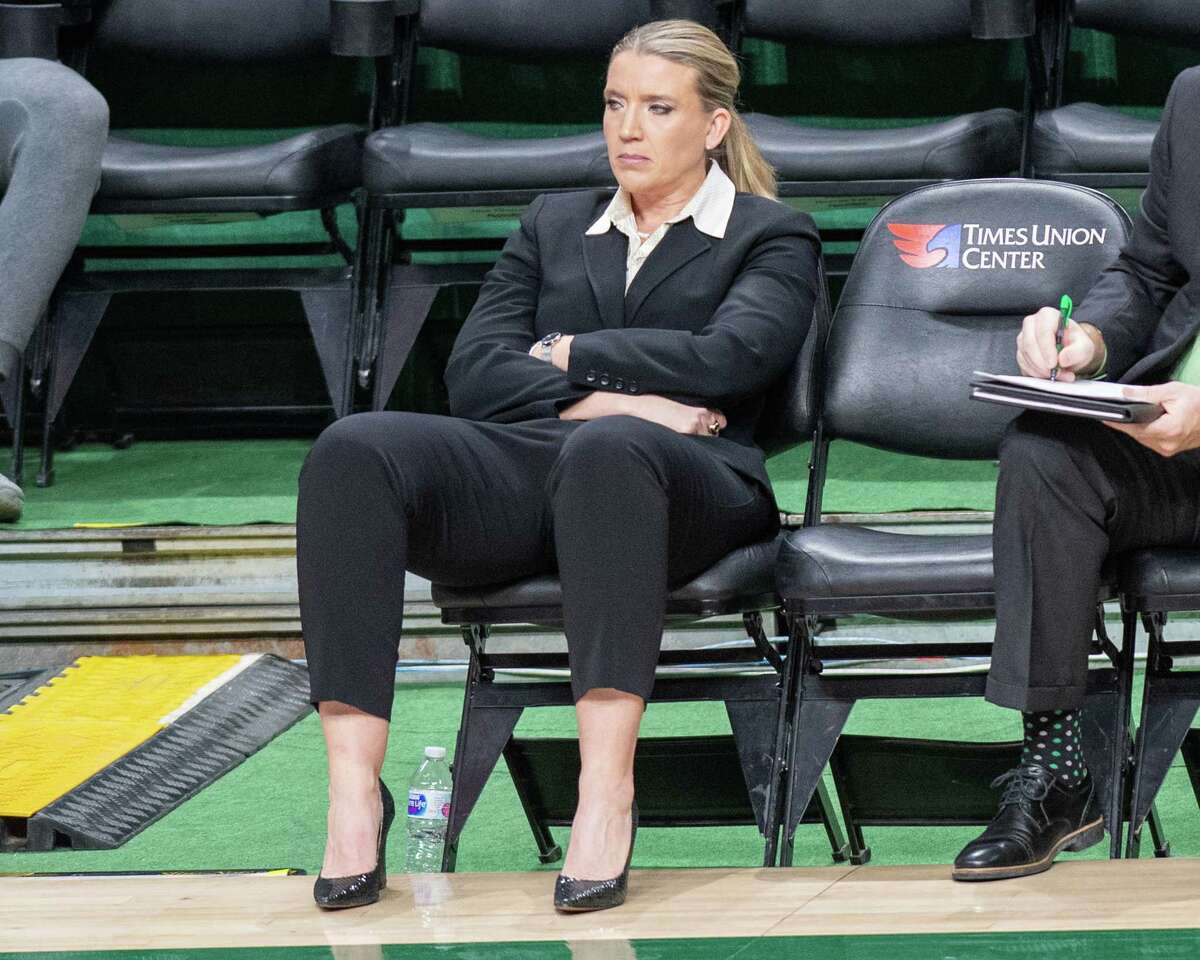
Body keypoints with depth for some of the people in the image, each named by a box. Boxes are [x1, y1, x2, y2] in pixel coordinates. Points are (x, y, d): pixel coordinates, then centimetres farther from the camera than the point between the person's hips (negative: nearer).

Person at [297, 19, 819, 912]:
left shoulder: (772, 237, 18)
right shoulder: (554, 224, 29)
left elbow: (730, 355, -3)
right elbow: (473, 371, 14)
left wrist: (573, 354, 4)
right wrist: (613, 397, -2)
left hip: (689, 482, -4)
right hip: (524, 473, 4)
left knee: (606, 449, -42)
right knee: (354, 451, -28)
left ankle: (606, 796, -49)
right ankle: (354, 795, -37)